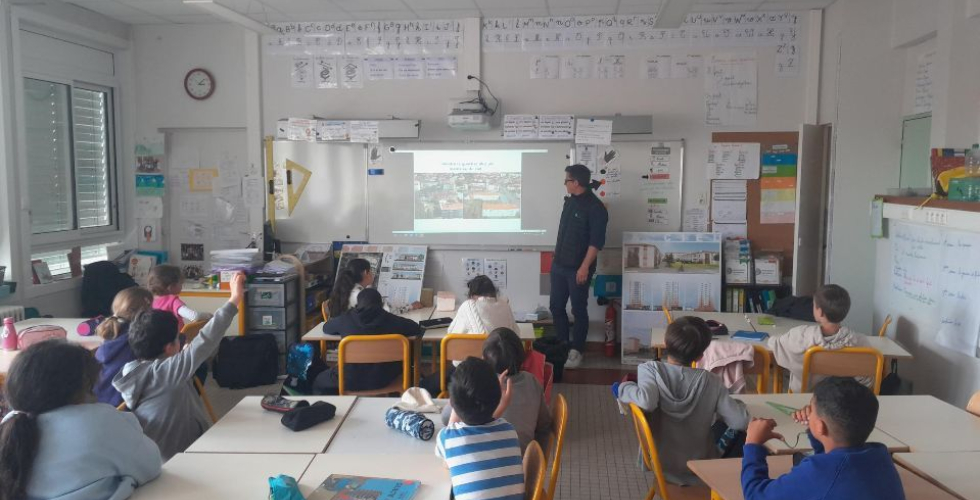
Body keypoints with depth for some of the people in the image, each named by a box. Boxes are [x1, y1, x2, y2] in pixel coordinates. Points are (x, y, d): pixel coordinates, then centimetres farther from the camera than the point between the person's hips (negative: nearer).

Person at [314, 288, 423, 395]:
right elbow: (417, 329, 7)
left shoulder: (345, 320, -7)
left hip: (351, 381, -1)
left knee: (319, 381, 29)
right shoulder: (392, 320, -8)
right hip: (384, 379, 1)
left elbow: (326, 328, 13)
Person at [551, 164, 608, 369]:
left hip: (578, 269, -8)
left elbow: (596, 242, -18)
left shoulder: (595, 207, -15)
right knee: (556, 307, 12)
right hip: (559, 265, 8)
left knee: (579, 310, 4)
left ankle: (576, 351, 16)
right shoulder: (570, 200, 9)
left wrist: (585, 267, -22)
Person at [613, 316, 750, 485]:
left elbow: (646, 401, -35)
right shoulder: (712, 381, -15)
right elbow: (741, 421, -18)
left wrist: (621, 388, -17)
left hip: (659, 464, 1)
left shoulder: (650, 369, -17)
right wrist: (735, 402, 3)